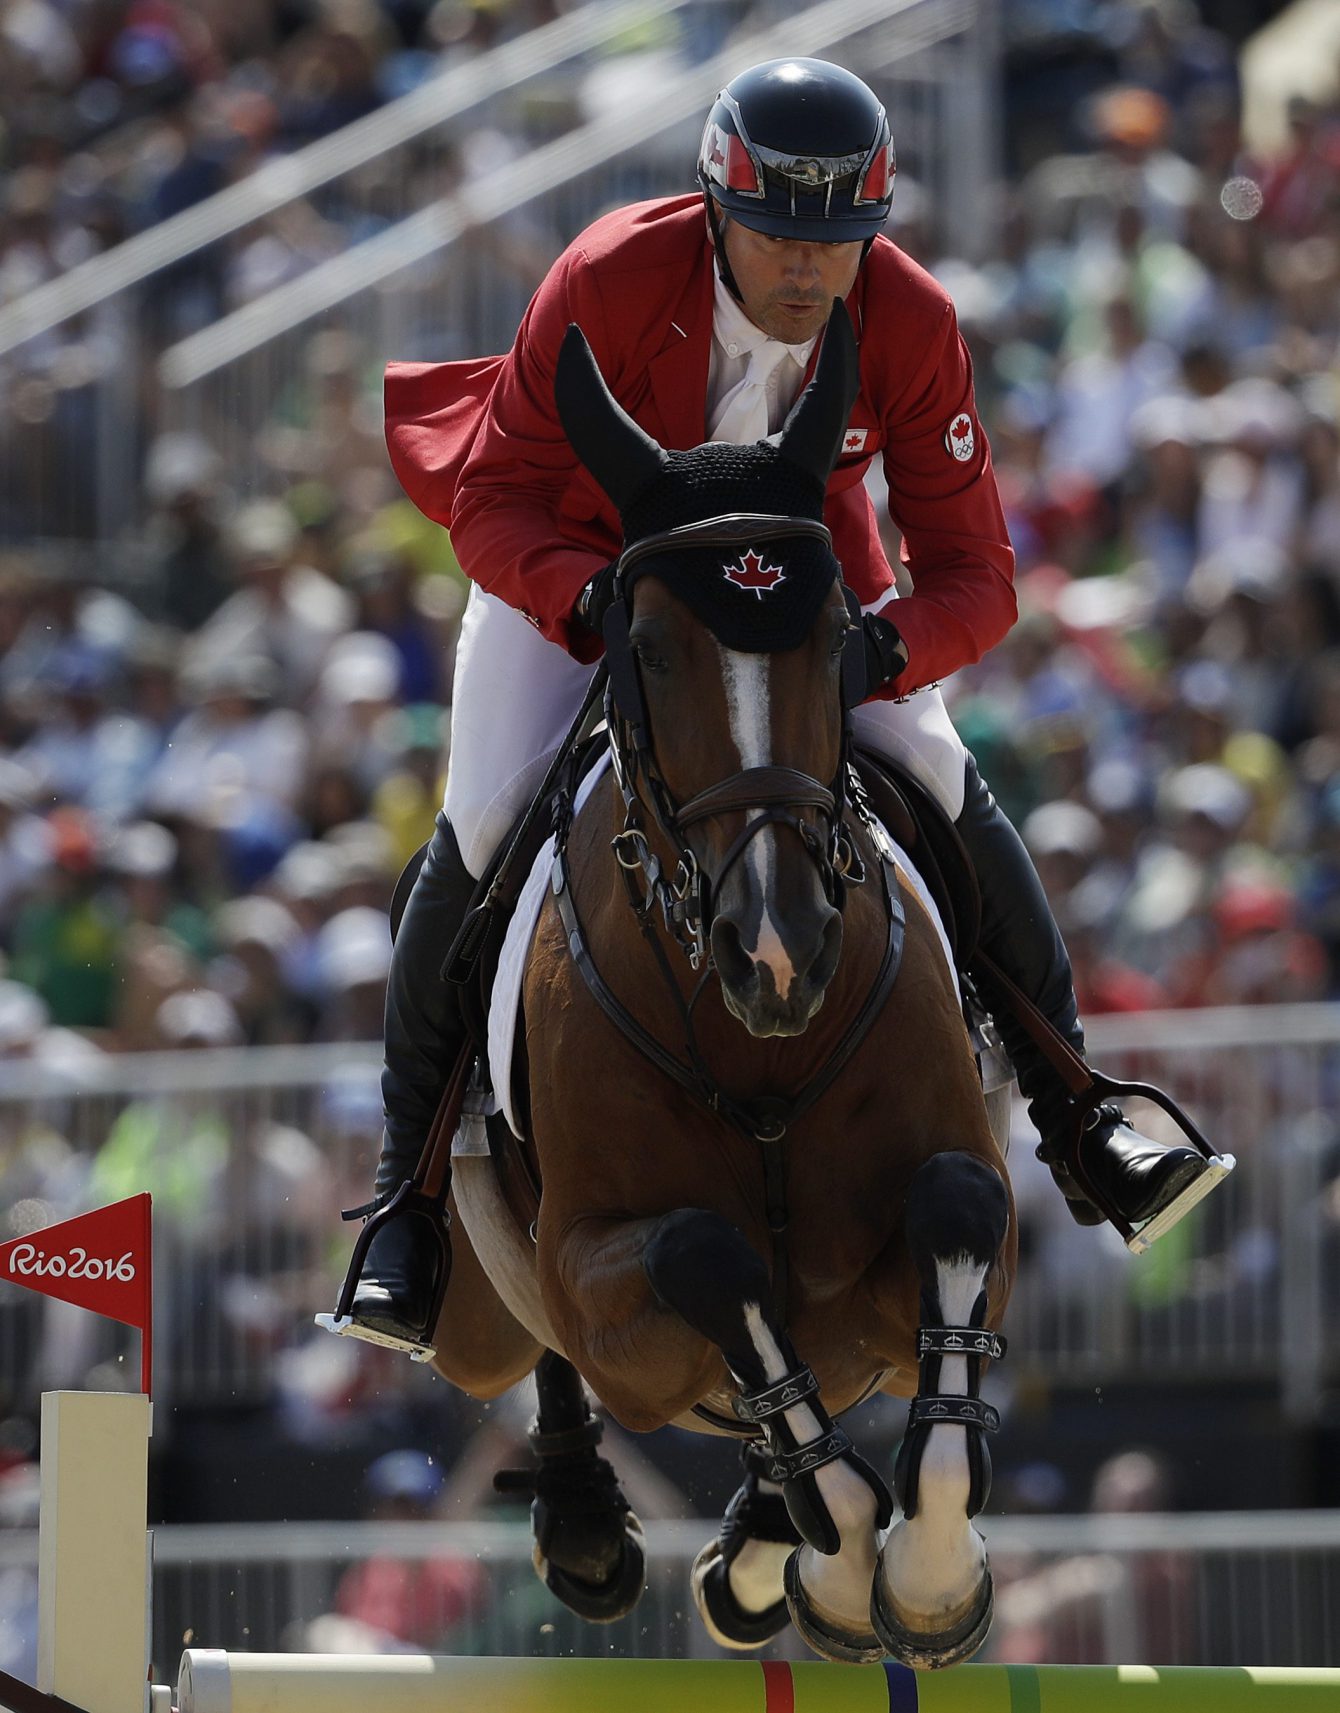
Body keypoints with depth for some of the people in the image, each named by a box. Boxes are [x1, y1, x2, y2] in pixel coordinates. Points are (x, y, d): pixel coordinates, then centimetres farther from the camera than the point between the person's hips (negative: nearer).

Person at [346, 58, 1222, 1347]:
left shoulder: (909, 324, -25)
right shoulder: (610, 281, -32)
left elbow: (972, 573, -21)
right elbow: (491, 497, -24)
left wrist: (889, 646, -44)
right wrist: (588, 602, -45)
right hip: (580, 557, -2)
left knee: (947, 792, -16)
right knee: (481, 828, -21)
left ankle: (1076, 1122, 0)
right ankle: (405, 1171, -3)